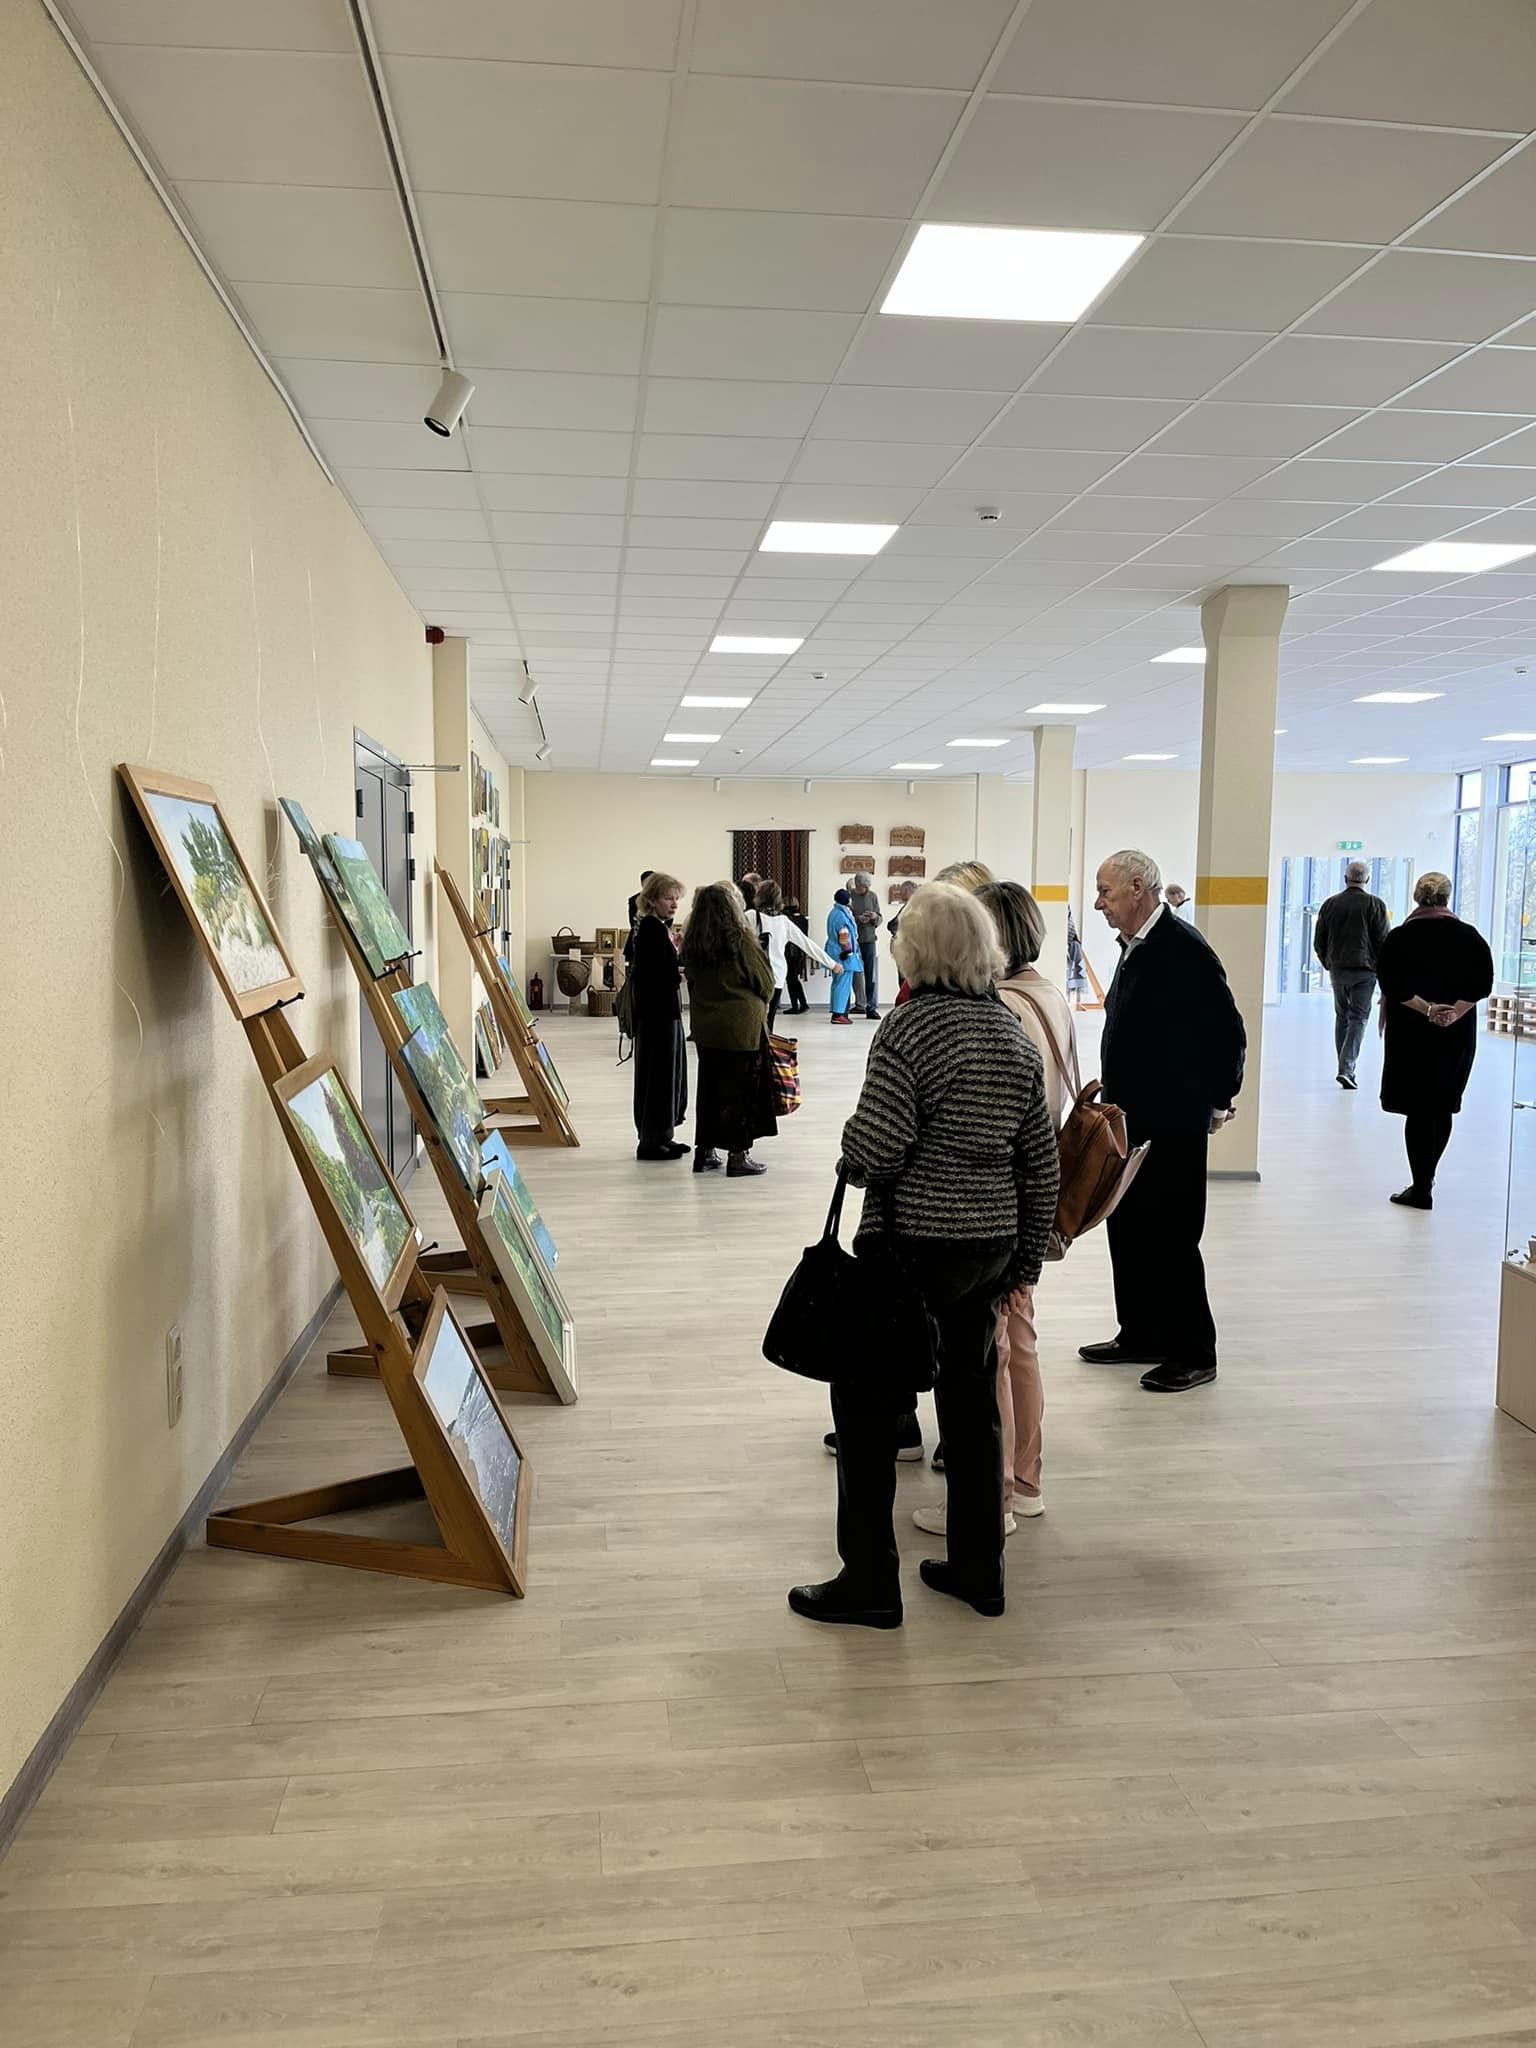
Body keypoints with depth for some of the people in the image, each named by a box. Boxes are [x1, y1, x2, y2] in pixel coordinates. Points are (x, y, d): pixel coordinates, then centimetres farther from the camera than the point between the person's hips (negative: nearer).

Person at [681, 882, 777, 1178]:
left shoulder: (691, 944, 1)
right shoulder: (741, 941, -14)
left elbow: (692, 982, 10)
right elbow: (766, 983, -5)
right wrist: (759, 1002, 14)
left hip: (704, 1026, 5)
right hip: (742, 1026, -5)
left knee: (709, 1086, 14)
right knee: (742, 1088, 3)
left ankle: (705, 1151, 20)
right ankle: (739, 1155, 7)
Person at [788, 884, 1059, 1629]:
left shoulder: (912, 1026, -15)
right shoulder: (1014, 1032, 6)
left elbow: (874, 1150, -22)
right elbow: (1041, 1162, 9)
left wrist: (849, 1161, 1)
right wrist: (1027, 1257, 16)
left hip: (912, 1245, -7)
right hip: (991, 1243, 7)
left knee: (868, 1405, 5)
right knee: (972, 1400, 16)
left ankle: (870, 1580, 11)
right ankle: (977, 1567, 27)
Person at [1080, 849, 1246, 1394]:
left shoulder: (1184, 948, -17)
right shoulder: (1135, 946, 10)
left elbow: (1228, 1032, -15)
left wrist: (1217, 1102, -6)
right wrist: (1116, 1102, 15)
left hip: (1171, 1125, -9)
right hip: (1130, 1121, 9)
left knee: (1171, 1237, -1)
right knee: (1128, 1229, 15)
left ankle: (1192, 1353, 12)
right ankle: (1140, 1336, 28)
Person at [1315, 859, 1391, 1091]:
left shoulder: (1330, 904, 4)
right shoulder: (1375, 905, -5)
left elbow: (1318, 942, 8)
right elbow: (1384, 941, -6)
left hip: (1337, 970, 3)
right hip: (1365, 969, -3)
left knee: (1342, 1016, 15)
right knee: (1358, 1018, -2)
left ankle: (1345, 1068, 19)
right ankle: (1347, 1068, -15)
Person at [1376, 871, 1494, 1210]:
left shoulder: (1399, 937, -4)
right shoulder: (1469, 936, 2)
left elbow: (1393, 986, -14)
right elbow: (1481, 985, -7)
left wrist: (1427, 1009, -17)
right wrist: (1453, 1013, -14)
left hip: (1410, 1032, -3)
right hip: (1458, 1035, 3)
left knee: (1418, 1109, 1)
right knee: (1442, 1108, 15)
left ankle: (1421, 1188, 1)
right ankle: (1426, 1178, 28)